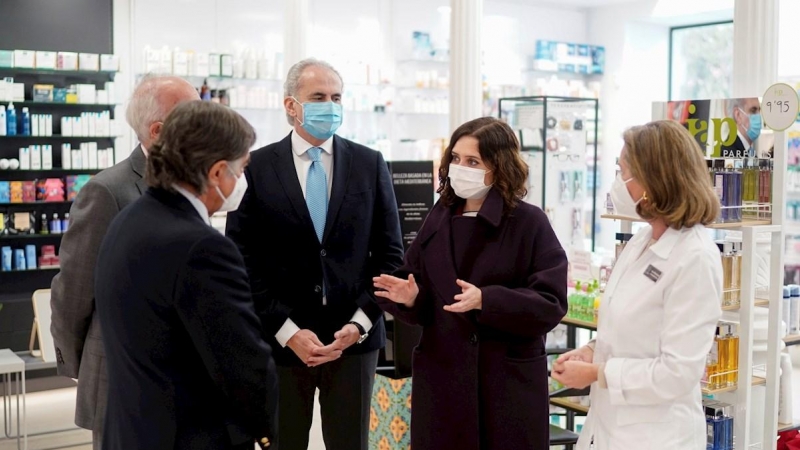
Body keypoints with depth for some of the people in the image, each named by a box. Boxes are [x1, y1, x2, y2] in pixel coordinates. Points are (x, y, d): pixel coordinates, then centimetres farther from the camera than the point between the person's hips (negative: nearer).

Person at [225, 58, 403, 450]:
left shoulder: (369, 164, 4)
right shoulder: (256, 168, -2)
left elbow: (390, 253, 4)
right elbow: (243, 262, -4)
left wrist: (360, 323, -6)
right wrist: (287, 331, -10)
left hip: (353, 336, 1)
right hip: (280, 340, -1)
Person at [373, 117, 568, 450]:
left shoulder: (530, 223, -6)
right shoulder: (439, 218, 8)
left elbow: (551, 303, -13)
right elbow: (423, 301, 11)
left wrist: (485, 300, -25)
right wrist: (410, 297, -12)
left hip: (509, 380, -4)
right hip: (440, 376, 4)